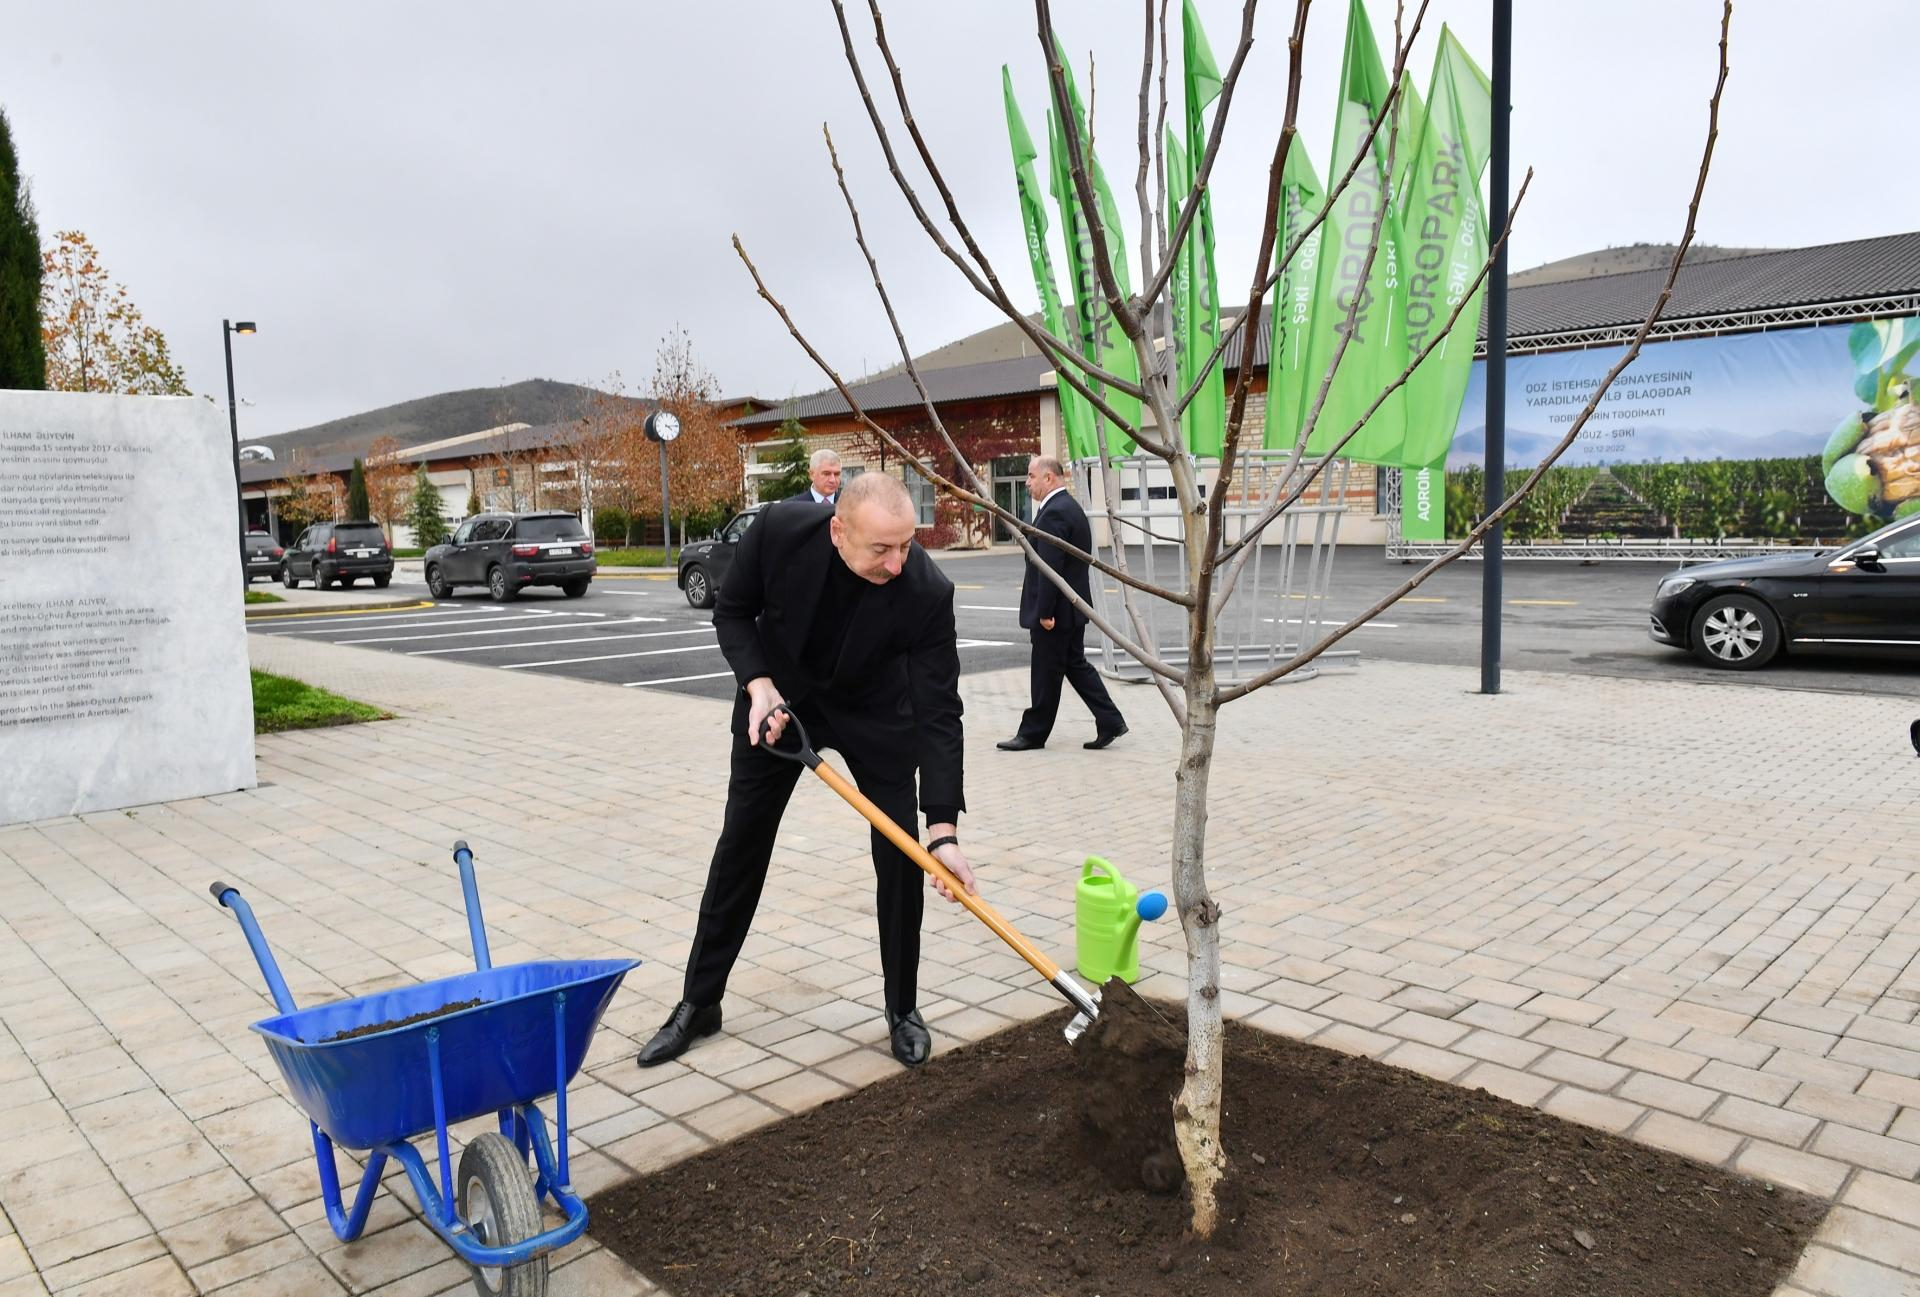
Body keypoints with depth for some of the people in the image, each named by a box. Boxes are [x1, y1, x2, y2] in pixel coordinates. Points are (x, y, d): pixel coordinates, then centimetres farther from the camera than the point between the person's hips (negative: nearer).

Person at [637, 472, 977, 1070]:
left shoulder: (927, 591, -33)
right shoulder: (780, 530, -30)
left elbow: (939, 712, -30)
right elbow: (732, 611, -11)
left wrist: (943, 829, -35)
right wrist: (758, 684, -28)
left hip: (875, 712, -1)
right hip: (780, 698, 1)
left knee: (900, 855, -6)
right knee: (740, 845, 6)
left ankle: (903, 1009, 15)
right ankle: (698, 1002, 22)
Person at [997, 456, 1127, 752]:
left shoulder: (1054, 513, -19)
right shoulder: (1069, 506, 14)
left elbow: (1050, 567, -23)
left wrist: (1045, 611, -22)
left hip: (1056, 609, -10)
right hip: (1072, 606, 10)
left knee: (1045, 673, 0)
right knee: (1075, 665, 15)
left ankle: (1033, 733, 11)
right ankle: (1109, 721, 14)